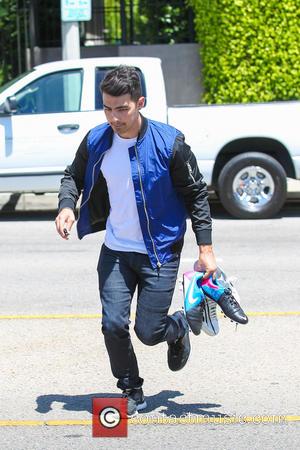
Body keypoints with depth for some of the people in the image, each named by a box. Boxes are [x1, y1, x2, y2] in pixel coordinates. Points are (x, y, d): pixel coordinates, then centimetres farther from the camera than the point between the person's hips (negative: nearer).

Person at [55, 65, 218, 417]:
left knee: (148, 331, -4)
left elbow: (196, 195, -6)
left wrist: (205, 249, -9)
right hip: (115, 252, 3)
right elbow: (73, 175, 14)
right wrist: (66, 205, -8)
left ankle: (178, 328, 33)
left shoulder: (169, 142, -14)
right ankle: (131, 392, 17)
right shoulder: (96, 141, -5)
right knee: (113, 325, -6)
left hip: (160, 253, -3)